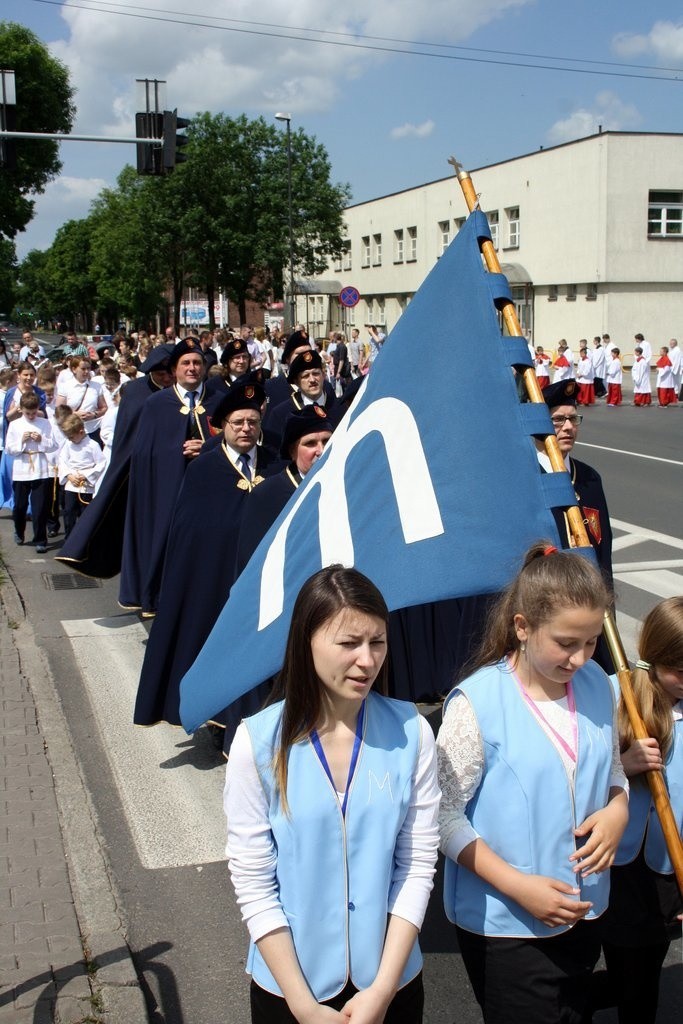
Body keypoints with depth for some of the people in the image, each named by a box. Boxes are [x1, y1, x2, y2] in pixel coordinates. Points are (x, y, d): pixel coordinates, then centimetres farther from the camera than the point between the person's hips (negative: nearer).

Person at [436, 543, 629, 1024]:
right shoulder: (477, 703, -19)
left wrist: (617, 811, -10)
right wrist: (517, 886, -21)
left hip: (583, 914, 6)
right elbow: (445, 815, -16)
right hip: (503, 927, -6)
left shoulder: (597, 684, -2)